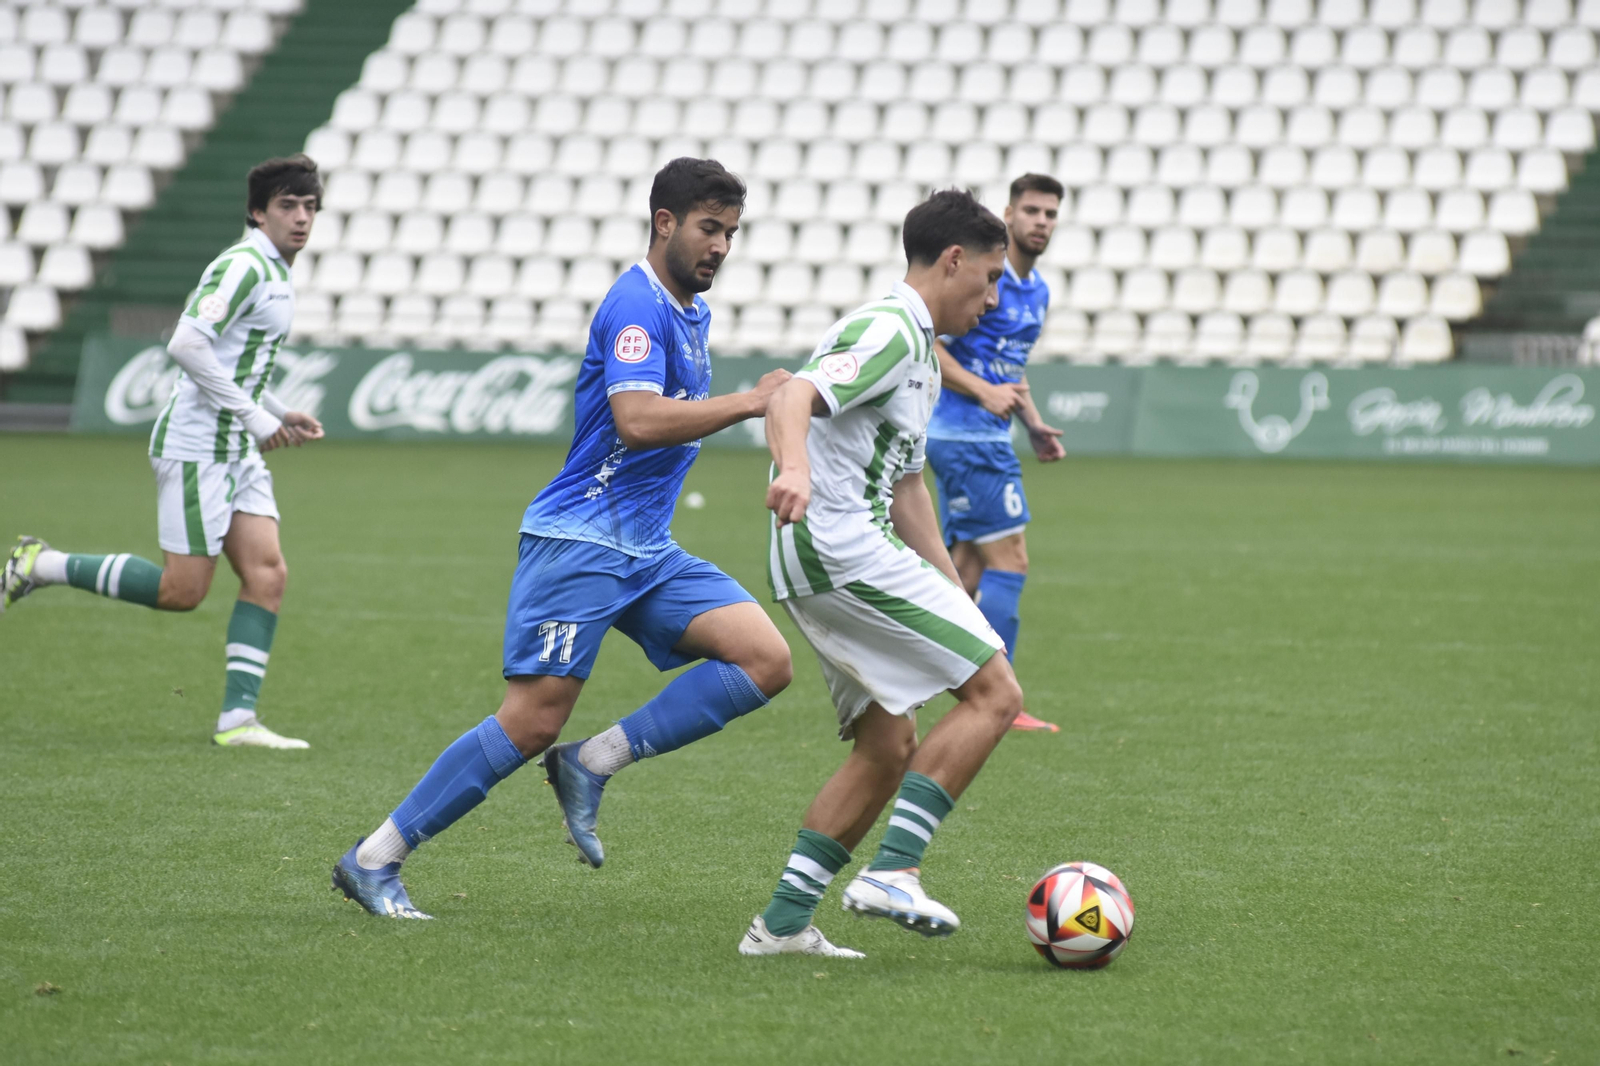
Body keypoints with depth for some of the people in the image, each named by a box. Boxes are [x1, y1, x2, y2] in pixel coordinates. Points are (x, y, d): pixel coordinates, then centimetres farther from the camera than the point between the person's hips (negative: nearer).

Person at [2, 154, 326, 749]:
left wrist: (281, 417, 16)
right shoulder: (244, 266, -15)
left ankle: (237, 719, -5)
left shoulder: (274, 275, 17)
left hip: (237, 452, 9)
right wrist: (254, 416, -22)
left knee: (268, 574, -4)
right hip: (195, 447, -9)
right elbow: (187, 344, -26)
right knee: (183, 589, -8)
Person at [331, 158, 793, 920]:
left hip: (646, 550, 9)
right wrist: (748, 403, -25)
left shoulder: (692, 313, 17)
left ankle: (593, 764, -5)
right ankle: (374, 859, -3)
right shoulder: (637, 304, -13)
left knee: (766, 661, -8)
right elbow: (636, 421, -29)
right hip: (579, 540, -9)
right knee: (534, 721, -13)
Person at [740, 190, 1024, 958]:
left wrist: (956, 599, 26)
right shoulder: (888, 330, -10)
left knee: (889, 747, 13)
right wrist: (795, 470, -48)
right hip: (839, 548, -11)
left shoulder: (922, 353, 24)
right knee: (995, 694, -12)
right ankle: (893, 871, -17)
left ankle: (782, 922, 11)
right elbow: (792, 401, -27)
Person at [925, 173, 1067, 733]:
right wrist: (984, 391, -25)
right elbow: (925, 345, -18)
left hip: (989, 438, 10)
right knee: (1009, 563, -10)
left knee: (968, 572, 9)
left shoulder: (1038, 291, 15)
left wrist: (1036, 426, 16)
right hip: (964, 434, -10)